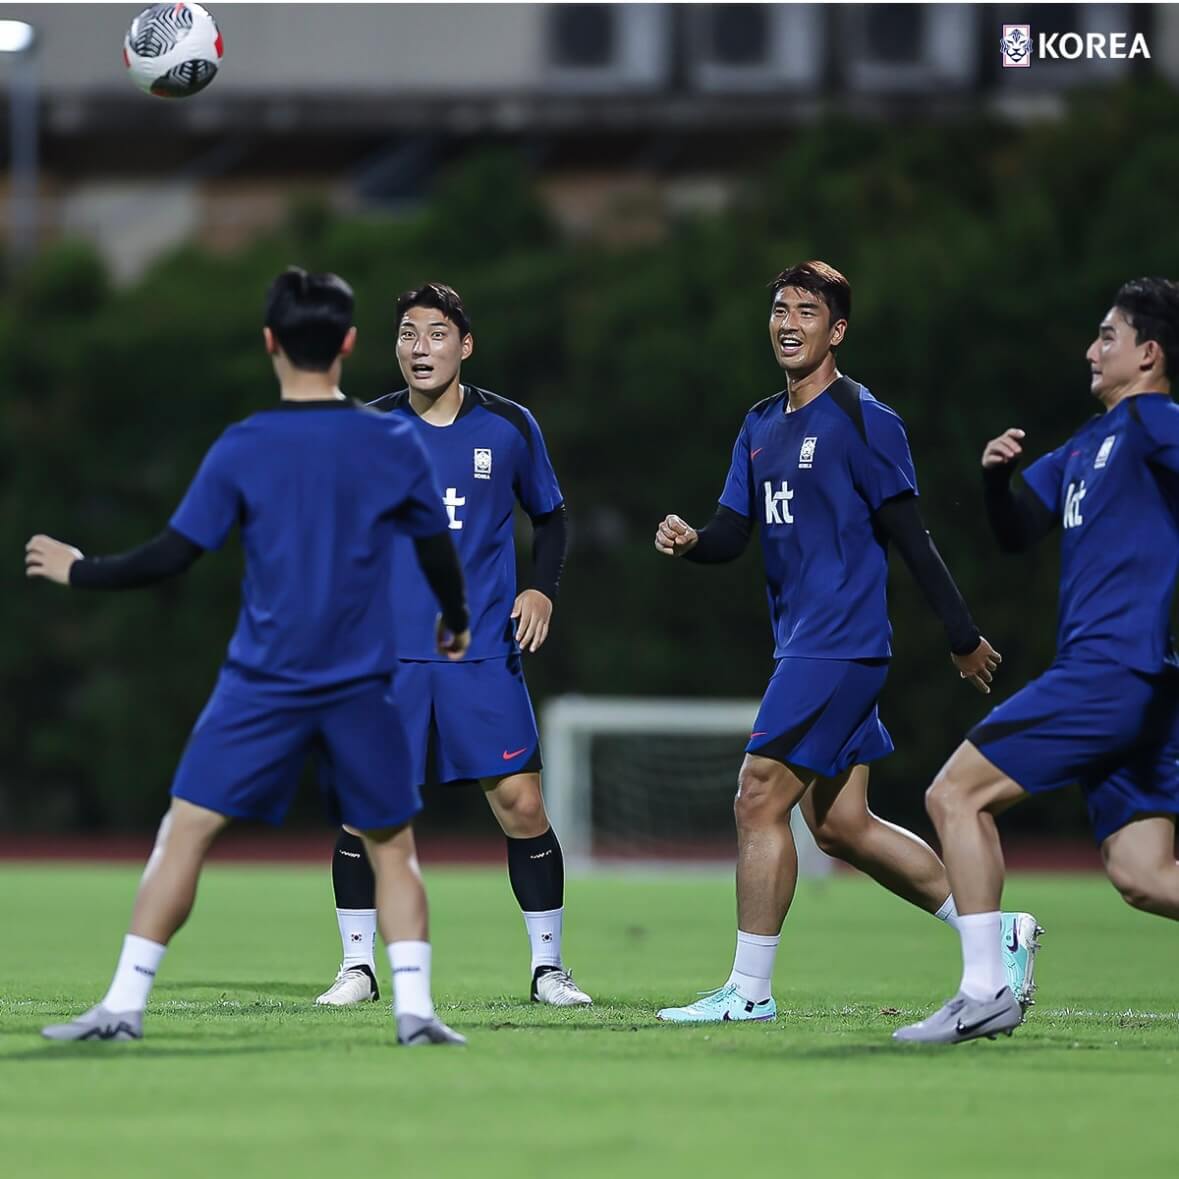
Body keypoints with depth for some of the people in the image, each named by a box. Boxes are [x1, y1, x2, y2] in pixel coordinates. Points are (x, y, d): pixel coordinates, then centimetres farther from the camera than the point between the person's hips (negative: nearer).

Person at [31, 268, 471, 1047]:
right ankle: (415, 1011, 1)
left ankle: (125, 1005, -1)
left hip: (263, 684, -1)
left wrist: (78, 572, 10)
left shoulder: (243, 449, -6)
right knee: (392, 845, 13)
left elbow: (173, 557, -5)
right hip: (362, 684, 1)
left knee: (186, 831, 3)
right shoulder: (395, 444, -1)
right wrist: (456, 623, 30)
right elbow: (439, 554, 9)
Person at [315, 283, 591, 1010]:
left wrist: (543, 589, 0)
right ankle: (358, 966, 9)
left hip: (485, 651, 0)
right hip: (388, 652, 0)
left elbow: (550, 517, 16)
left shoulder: (509, 427, 3)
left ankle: (549, 965, 9)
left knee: (521, 804, -4)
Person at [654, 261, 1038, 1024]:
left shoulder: (864, 422, -9)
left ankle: (749, 989, -5)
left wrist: (963, 637, -6)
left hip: (841, 644, -9)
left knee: (760, 798, -11)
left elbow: (911, 538, -9)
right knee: (840, 825, 9)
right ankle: (998, 933, 19)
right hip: (803, 646, 9)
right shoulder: (762, 426, 16)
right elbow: (733, 535, 13)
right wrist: (689, 540, -10)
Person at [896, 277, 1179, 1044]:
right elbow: (1018, 532, 25)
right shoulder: (1085, 446, 23)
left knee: (955, 795, -5)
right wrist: (998, 475, 7)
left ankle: (985, 993, -8)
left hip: (1112, 666, -9)